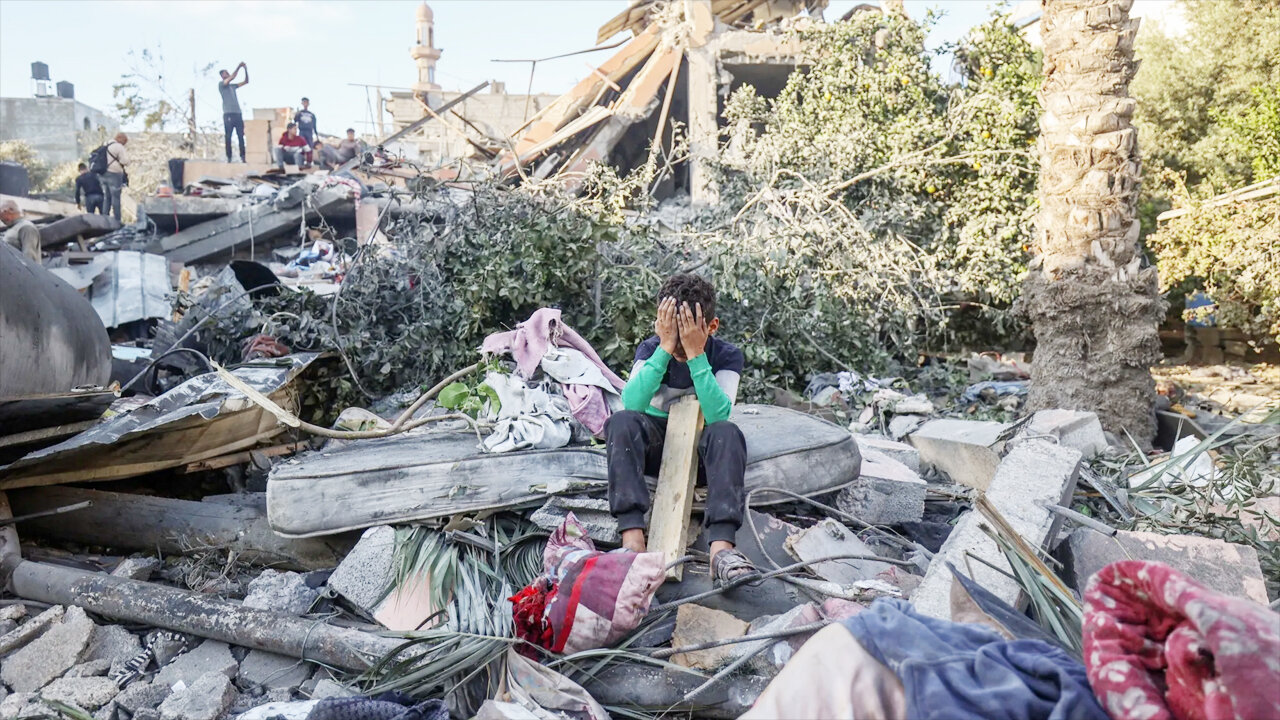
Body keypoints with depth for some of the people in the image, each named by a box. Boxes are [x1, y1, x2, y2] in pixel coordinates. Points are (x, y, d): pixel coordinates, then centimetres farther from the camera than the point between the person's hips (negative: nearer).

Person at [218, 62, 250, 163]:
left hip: (238, 114, 5)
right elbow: (232, 77, -11)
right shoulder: (221, 84, 4)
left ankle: (242, 157, -7)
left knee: (241, 136, -4)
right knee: (228, 137, -5)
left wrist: (246, 70, 10)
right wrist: (239, 67, -7)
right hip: (228, 114, -5)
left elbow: (246, 81, 22)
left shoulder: (232, 86, 21)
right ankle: (228, 157, -4)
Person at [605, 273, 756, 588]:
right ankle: (633, 539, -41)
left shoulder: (726, 356, -10)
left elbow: (717, 416, -27)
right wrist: (665, 348, -31)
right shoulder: (650, 349, -8)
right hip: (654, 444, 1)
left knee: (727, 432, -34)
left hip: (700, 448, -1)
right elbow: (632, 403, -26)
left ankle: (722, 548, -46)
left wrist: (696, 355, -32)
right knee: (622, 421, -31)